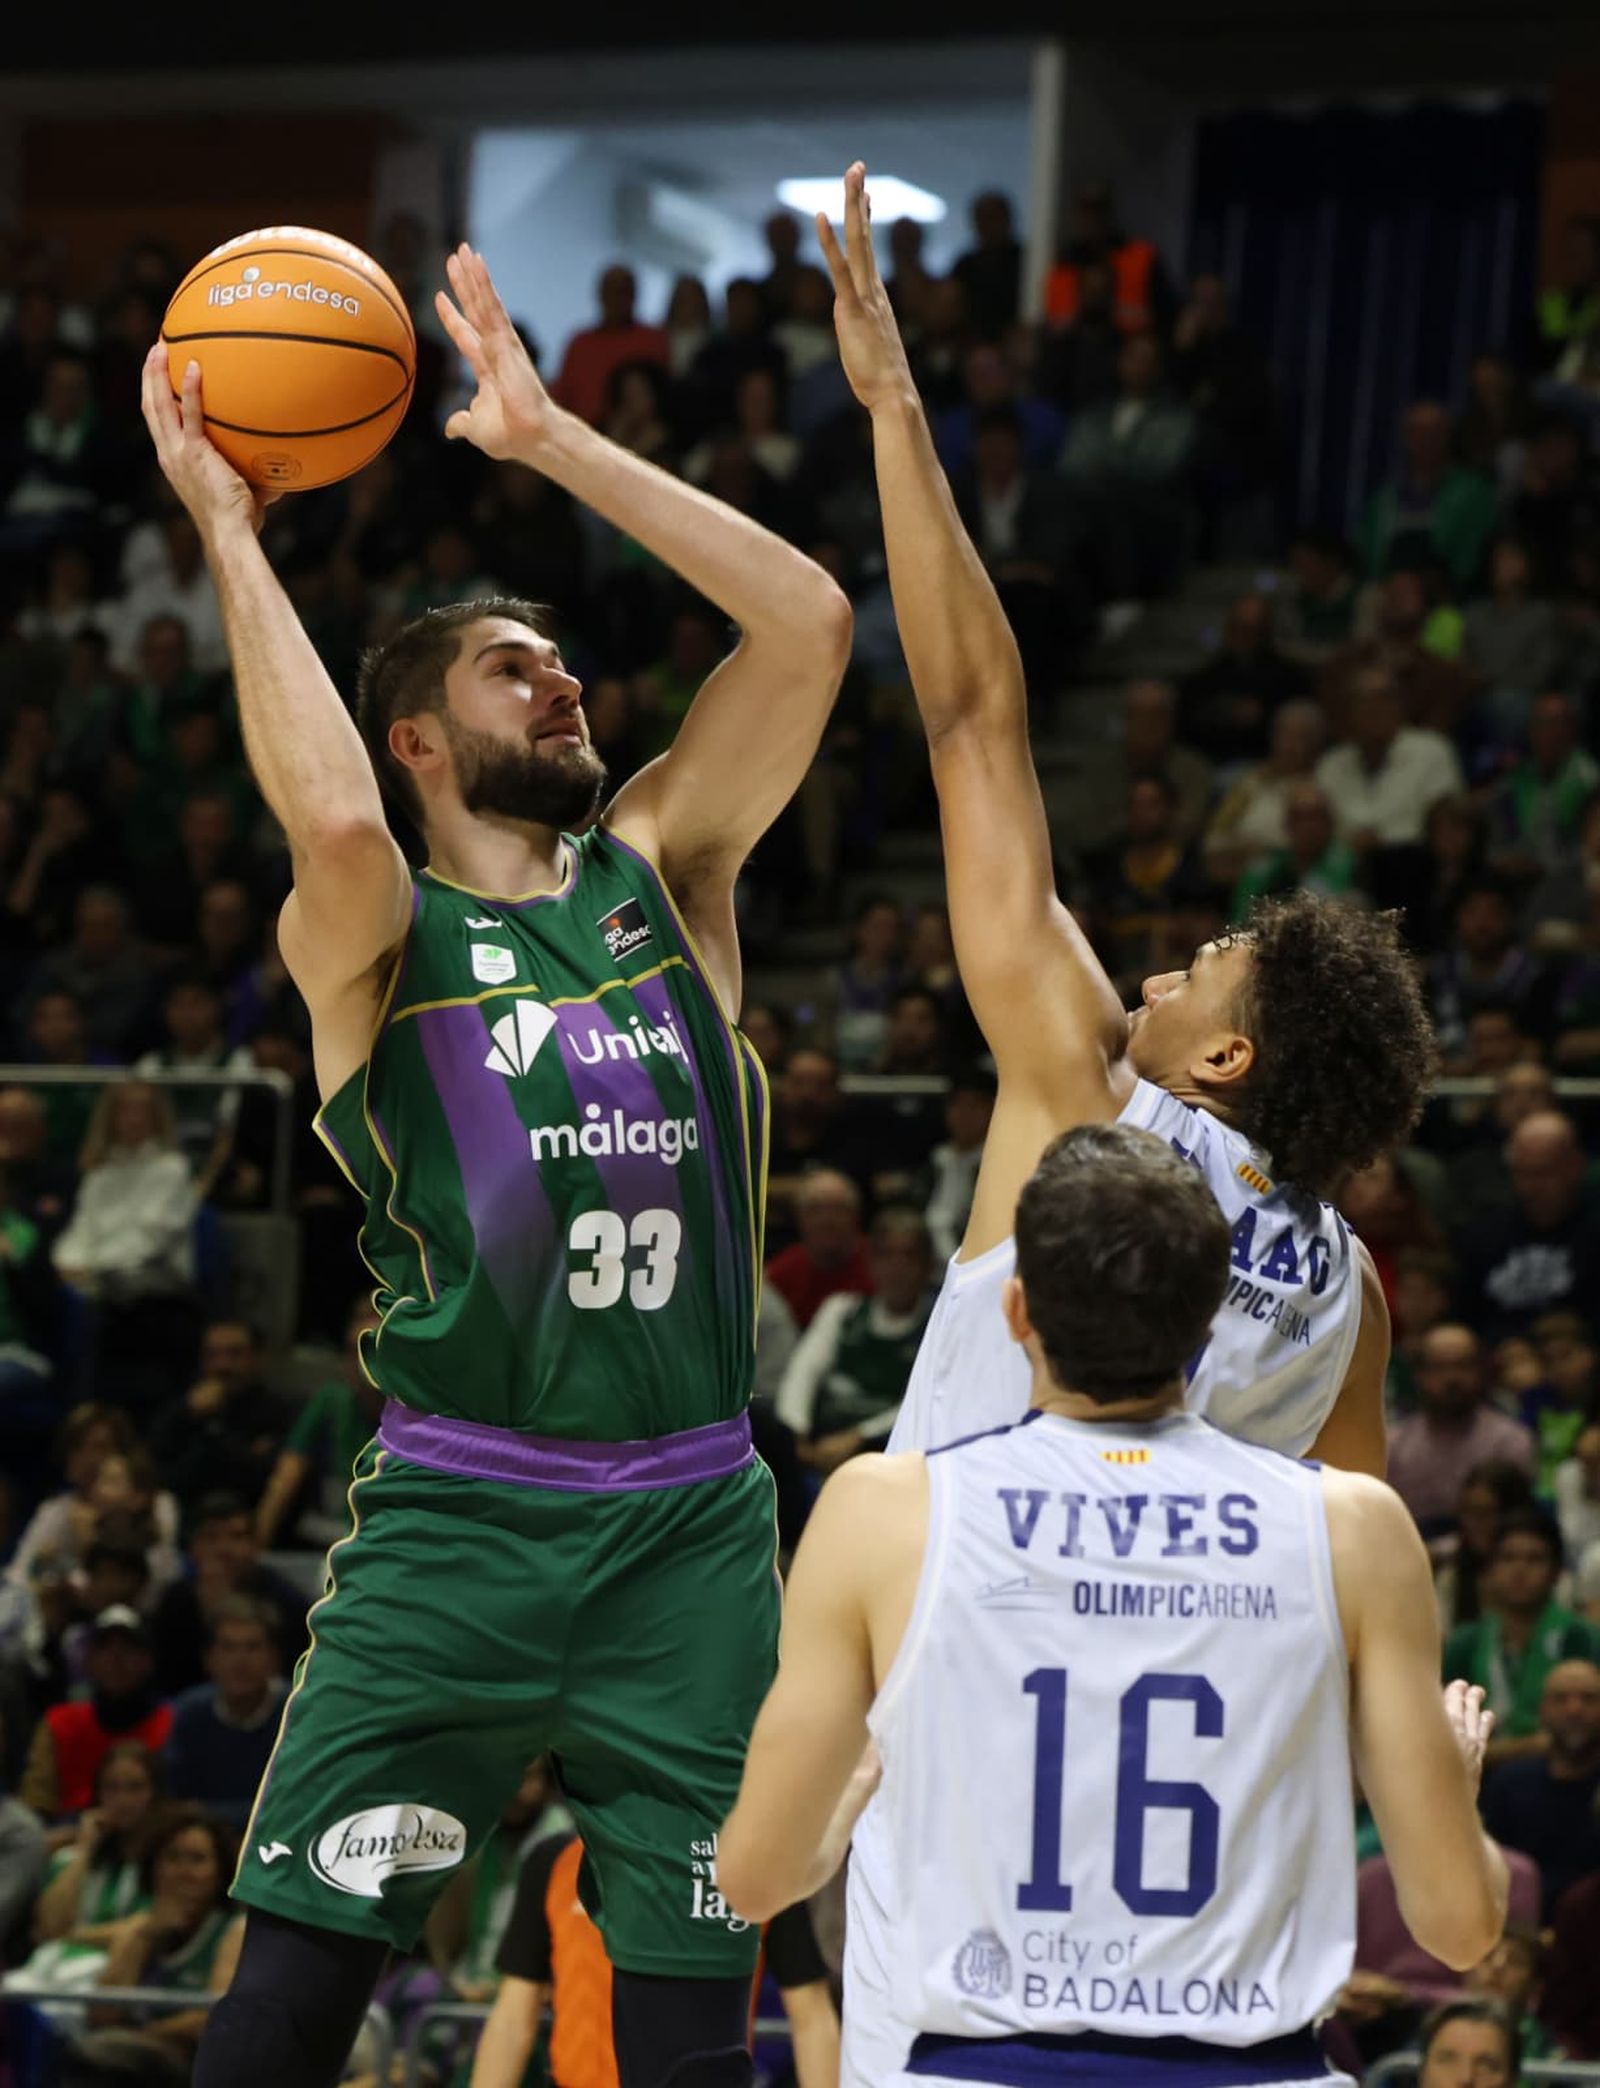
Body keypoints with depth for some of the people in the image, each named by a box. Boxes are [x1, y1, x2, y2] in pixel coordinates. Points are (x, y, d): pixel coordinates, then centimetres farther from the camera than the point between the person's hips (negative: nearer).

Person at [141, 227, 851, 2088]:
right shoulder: (373, 938, 2)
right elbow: (331, 818, -23)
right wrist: (227, 533, -12)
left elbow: (806, 622, 4)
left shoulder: (657, 871, 14)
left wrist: (552, 442, 3)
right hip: (458, 1514, -3)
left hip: (693, 1520, 4)